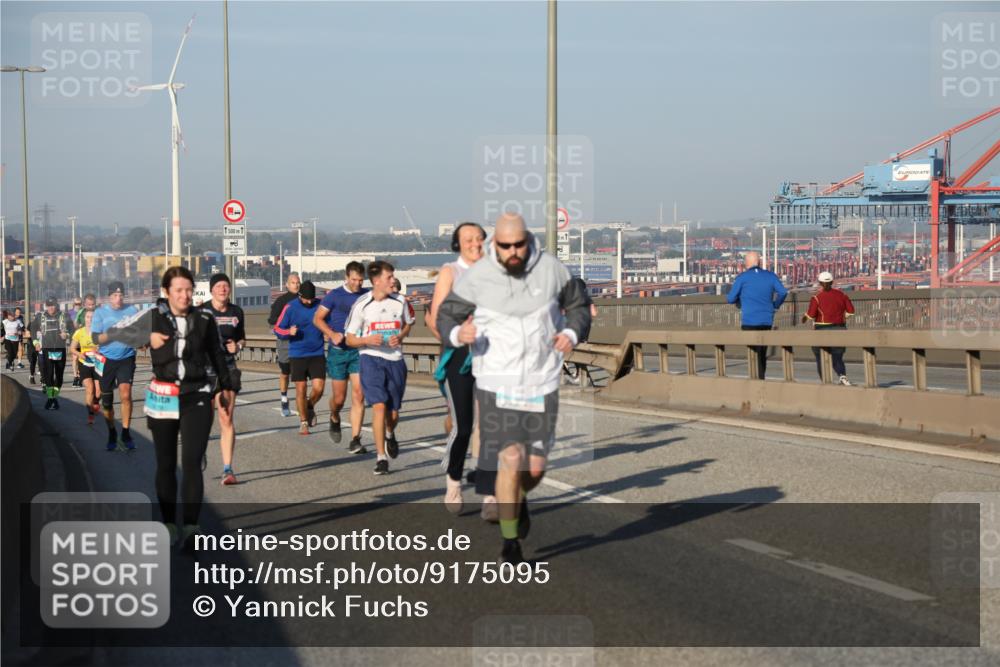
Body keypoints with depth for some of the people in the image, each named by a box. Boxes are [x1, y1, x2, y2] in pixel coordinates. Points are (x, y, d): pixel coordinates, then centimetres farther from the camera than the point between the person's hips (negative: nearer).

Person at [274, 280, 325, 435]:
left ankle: (310, 406, 25)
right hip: (297, 355, -1)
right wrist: (289, 332, -18)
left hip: (317, 354, 1)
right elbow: (277, 329, 2)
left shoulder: (320, 305, 1)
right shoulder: (291, 308, -3)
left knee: (318, 388, -8)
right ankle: (303, 421, 19)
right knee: (300, 389, 2)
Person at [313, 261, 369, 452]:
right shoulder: (334, 295, -3)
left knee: (358, 395, -10)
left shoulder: (367, 295, 5)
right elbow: (317, 318, -1)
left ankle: (355, 440, -9)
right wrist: (332, 334, -17)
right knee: (339, 398, 5)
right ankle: (334, 419, 39)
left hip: (359, 350, 1)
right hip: (338, 351, -1)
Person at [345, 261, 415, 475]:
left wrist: (400, 337, -2)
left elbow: (408, 324, 20)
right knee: (379, 406, -18)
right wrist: (367, 340, -20)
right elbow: (350, 339, 1)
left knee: (393, 412, 7)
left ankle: (389, 435, 44)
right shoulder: (361, 305, -6)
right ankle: (381, 457, -13)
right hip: (371, 359, -3)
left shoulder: (400, 302, 1)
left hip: (395, 360, 3)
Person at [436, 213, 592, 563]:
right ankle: (510, 543, 4)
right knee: (511, 459, -12)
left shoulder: (551, 268, -5)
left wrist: (572, 333, -9)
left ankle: (519, 500, 42)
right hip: (496, 380, -2)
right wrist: (458, 333, -22)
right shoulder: (476, 277, -10)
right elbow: (446, 315, 0)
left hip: (541, 382, 2)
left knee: (535, 468, 4)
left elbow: (578, 305, 11)